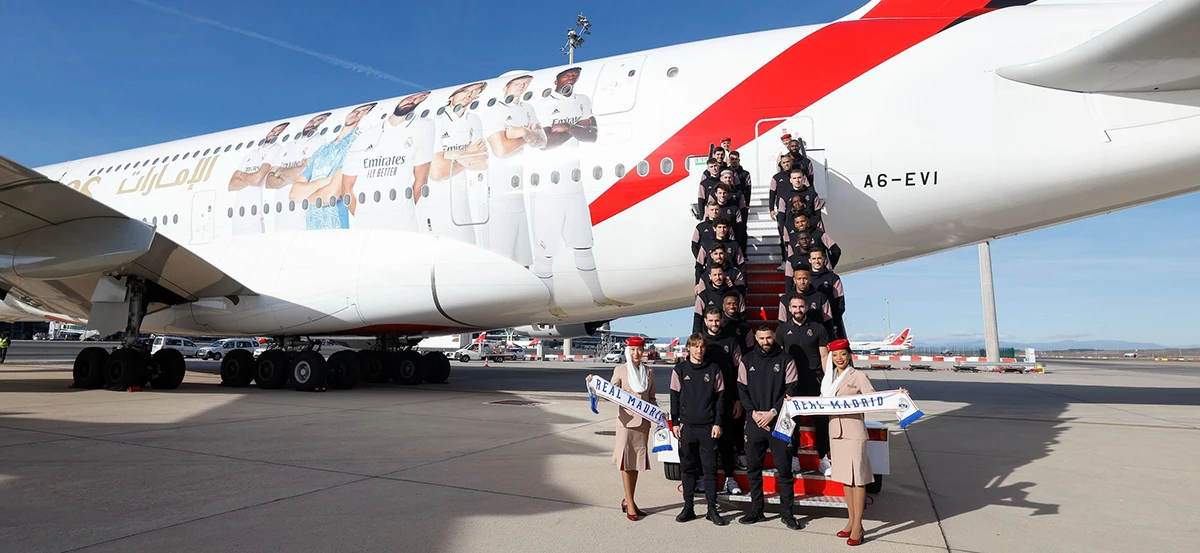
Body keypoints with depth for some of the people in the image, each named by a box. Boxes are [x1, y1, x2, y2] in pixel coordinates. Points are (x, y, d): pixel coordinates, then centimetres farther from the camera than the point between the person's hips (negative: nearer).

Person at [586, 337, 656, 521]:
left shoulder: (649, 372, 9)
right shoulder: (621, 370, 0)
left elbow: (651, 397, 14)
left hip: (644, 422, 4)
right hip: (626, 420, -4)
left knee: (637, 461, 10)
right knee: (626, 461, -1)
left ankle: (628, 500, 23)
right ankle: (630, 504, 7)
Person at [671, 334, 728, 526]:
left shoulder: (714, 370, 4)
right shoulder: (679, 370, 4)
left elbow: (720, 398, 4)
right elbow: (675, 397, 6)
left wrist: (718, 423, -2)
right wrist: (675, 423, 1)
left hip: (708, 427, 0)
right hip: (687, 427, 1)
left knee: (710, 468, 2)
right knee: (688, 468, 7)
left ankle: (712, 509, 9)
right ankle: (688, 508, 15)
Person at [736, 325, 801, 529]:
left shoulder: (785, 360, 0)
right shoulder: (747, 361, 7)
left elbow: (791, 390, -3)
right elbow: (742, 390, 7)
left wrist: (772, 412, -12)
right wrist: (754, 413, -7)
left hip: (779, 422, -2)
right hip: (754, 422, 3)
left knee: (784, 469, 1)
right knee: (753, 468, 7)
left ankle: (786, 512, 12)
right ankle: (756, 510, 18)